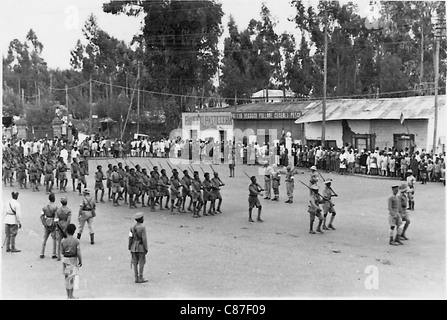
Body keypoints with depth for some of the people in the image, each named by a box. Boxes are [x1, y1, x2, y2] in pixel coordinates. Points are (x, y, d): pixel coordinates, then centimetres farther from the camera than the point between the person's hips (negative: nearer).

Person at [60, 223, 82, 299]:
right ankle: (70, 296, 9)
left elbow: (62, 252, -1)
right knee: (71, 279, 5)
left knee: (66, 277, 16)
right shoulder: (76, 241, -16)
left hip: (65, 259, 3)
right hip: (73, 260, -3)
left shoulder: (63, 241, -8)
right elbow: (78, 254, -15)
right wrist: (80, 261, 0)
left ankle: (68, 295, 26)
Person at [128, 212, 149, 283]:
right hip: (141, 248, -6)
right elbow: (144, 239, -16)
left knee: (135, 263, 8)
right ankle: (140, 278, 3)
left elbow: (130, 238, 2)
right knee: (141, 263, 2)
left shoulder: (132, 227, 3)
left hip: (133, 248, 6)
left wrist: (130, 248, 9)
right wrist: (146, 249, -11)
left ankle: (136, 278, 11)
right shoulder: (142, 227, -15)